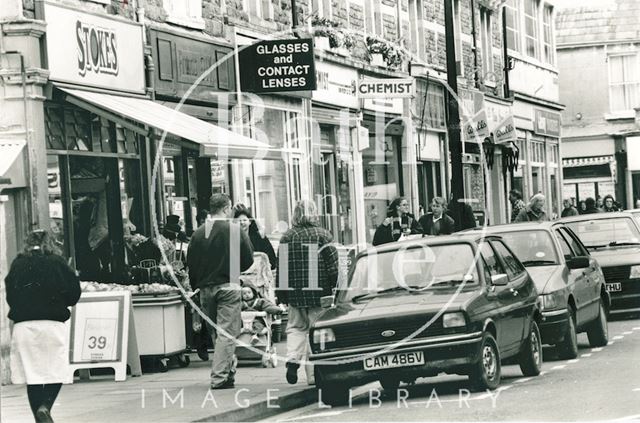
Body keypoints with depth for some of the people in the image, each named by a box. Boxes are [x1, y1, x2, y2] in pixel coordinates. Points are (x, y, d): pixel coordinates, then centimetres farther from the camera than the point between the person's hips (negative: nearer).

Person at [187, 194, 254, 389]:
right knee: (227, 332, -4)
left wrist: (197, 286, 16)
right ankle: (220, 376, -13)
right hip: (228, 286, -4)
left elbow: (190, 263, 6)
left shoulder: (198, 233, 3)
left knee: (216, 332, 15)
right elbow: (248, 260, -3)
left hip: (205, 288, 4)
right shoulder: (235, 230, -7)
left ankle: (228, 372, 21)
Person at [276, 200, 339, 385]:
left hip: (294, 292, 2)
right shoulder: (323, 235, -4)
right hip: (318, 291, -2)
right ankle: (314, 374, 4)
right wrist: (336, 290, 4)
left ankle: (293, 358, -8)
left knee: (296, 326, 16)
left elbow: (280, 266, 4)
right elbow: (333, 266, -5)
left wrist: (281, 293, 11)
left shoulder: (287, 236, 1)